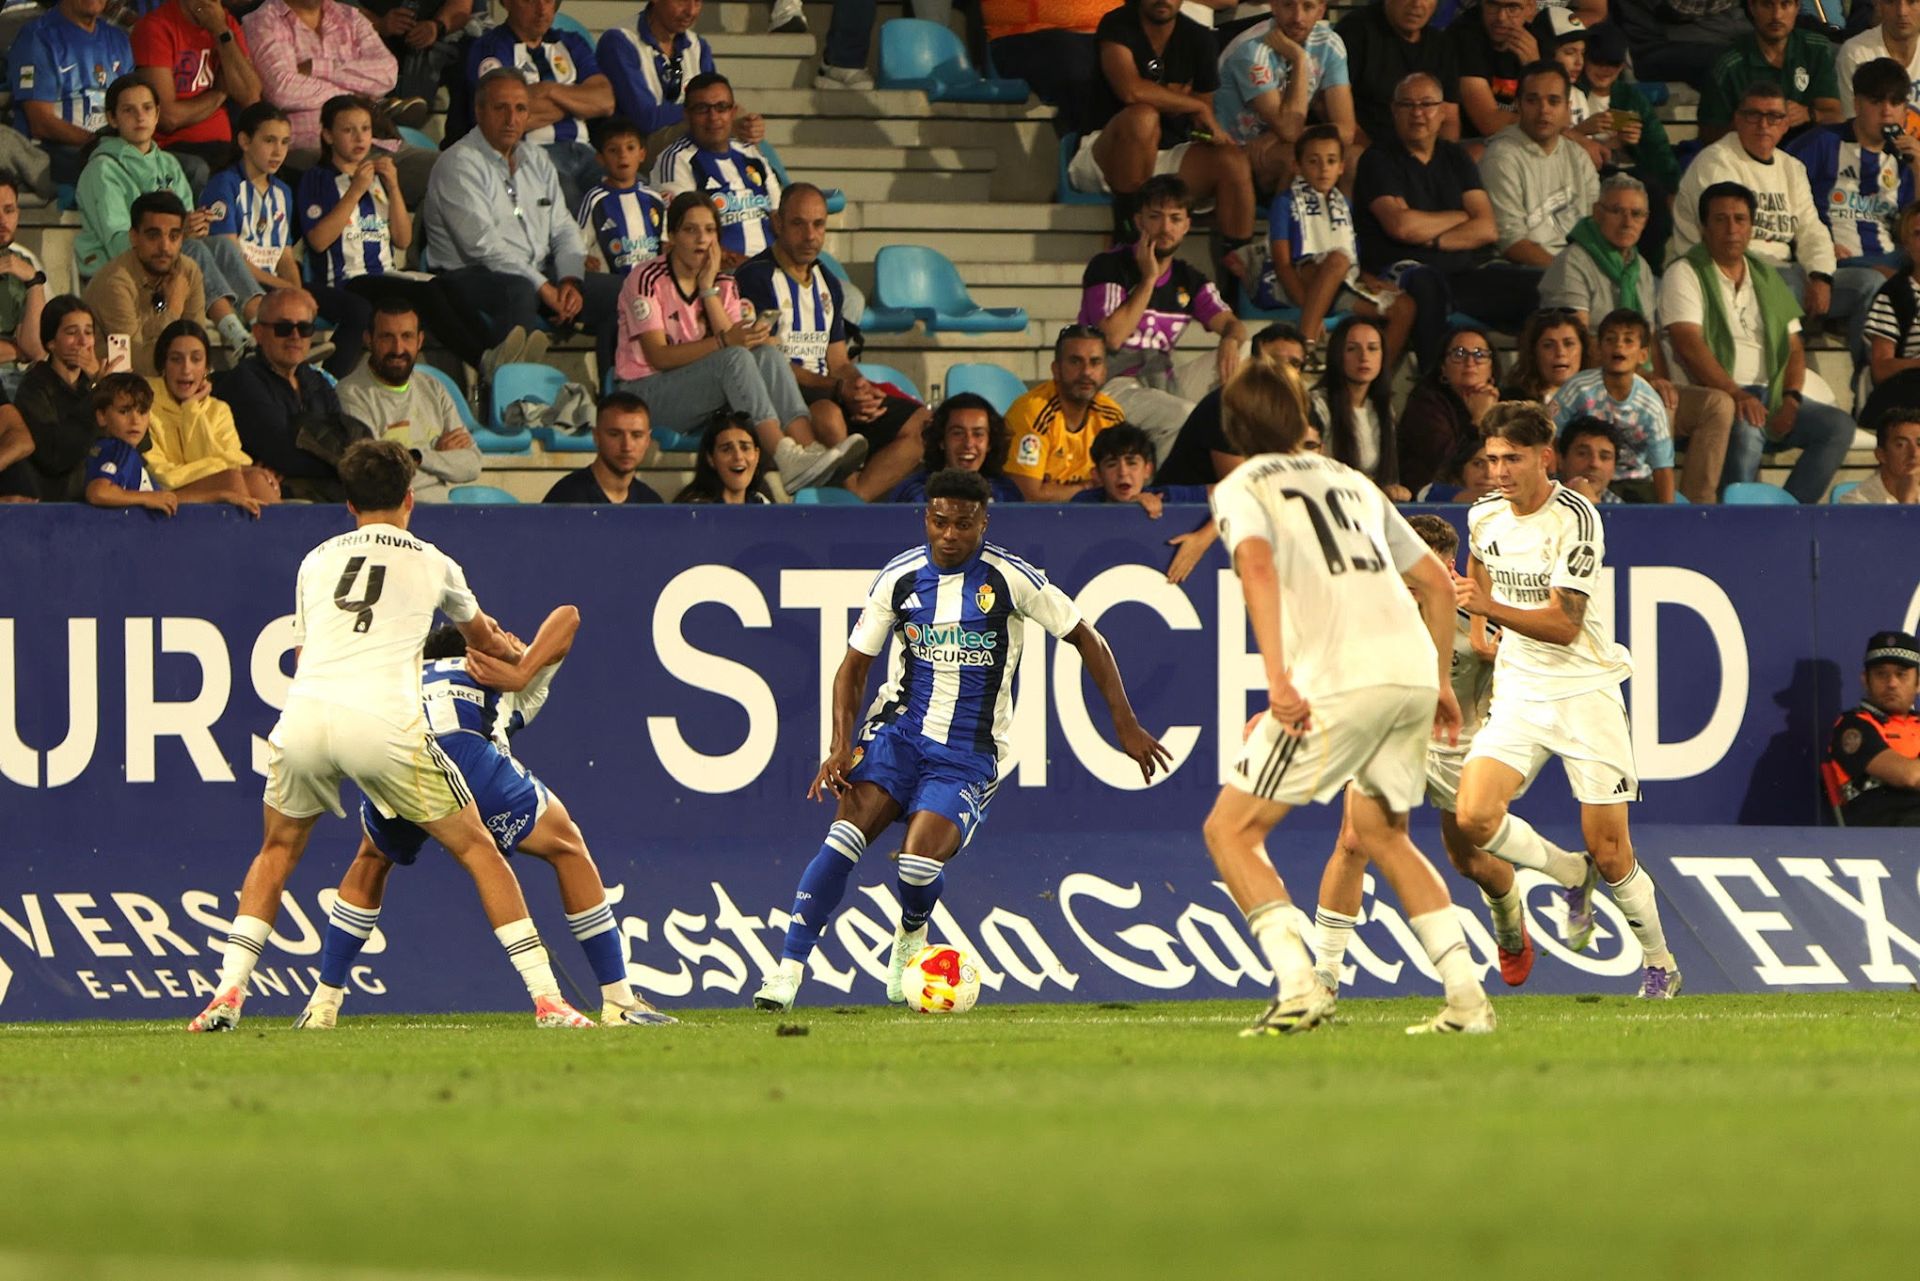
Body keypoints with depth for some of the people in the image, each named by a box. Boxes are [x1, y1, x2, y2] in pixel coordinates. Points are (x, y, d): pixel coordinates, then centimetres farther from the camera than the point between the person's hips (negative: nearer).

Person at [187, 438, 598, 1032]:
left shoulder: (316, 561, 25)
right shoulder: (432, 563, 21)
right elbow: (482, 636, 42)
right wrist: (506, 652, 67)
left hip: (304, 715, 2)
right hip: (383, 721, -2)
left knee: (278, 851, 26)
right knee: (477, 848, 10)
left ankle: (227, 994, 14)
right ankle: (547, 1000, 5)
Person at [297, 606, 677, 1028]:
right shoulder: (509, 685, 36)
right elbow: (567, 615, 28)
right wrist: (522, 672, 16)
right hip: (463, 753, -3)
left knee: (372, 861, 35)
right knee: (567, 847, 18)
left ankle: (323, 1004, 29)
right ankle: (620, 1004, 15)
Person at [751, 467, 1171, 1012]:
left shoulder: (1009, 578, -7)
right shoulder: (899, 578, 0)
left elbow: (1084, 638, 2)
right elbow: (854, 665, 8)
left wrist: (1125, 724, -1)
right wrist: (841, 746, -7)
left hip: (969, 752, -2)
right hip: (899, 727, 2)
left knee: (920, 860, -22)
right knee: (845, 836, -22)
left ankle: (912, 932, 15)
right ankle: (789, 967, -19)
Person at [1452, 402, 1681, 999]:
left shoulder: (1575, 519, -17)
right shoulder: (1484, 517, 3)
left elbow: (1565, 626, -22)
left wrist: (1491, 609, -34)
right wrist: (1477, 631, 23)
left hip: (1585, 691, -5)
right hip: (1518, 692, 5)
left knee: (1608, 851, -4)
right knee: (1474, 817, -18)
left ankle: (1661, 966, 20)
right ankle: (1571, 875, 10)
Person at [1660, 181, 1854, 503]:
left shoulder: (1767, 277, 22)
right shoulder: (1685, 275, 2)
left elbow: (1794, 347, 18)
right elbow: (1688, 344, -12)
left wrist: (1791, 398, -3)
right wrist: (1735, 395, -25)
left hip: (1772, 398, 6)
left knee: (1839, 426, -18)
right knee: (1745, 430, -38)